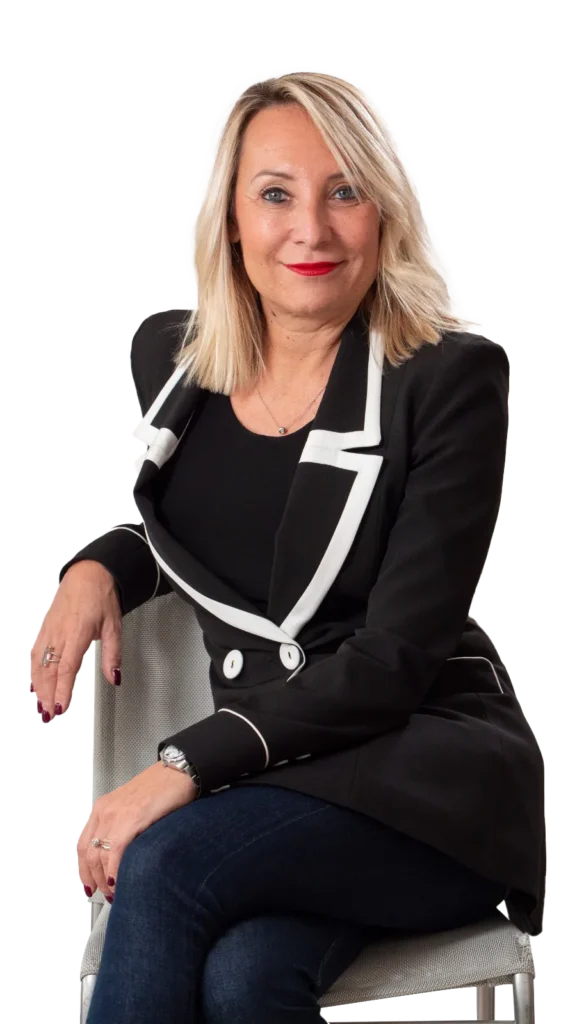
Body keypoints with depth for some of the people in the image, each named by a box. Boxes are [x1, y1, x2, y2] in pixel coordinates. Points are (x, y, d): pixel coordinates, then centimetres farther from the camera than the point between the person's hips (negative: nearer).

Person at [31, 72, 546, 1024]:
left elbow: (396, 655, -13)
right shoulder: (171, 356, 6)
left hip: (427, 774, -3)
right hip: (266, 767, 3)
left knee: (165, 863, -31)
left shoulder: (452, 380, -9)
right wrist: (101, 566, 3)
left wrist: (186, 766, -21)